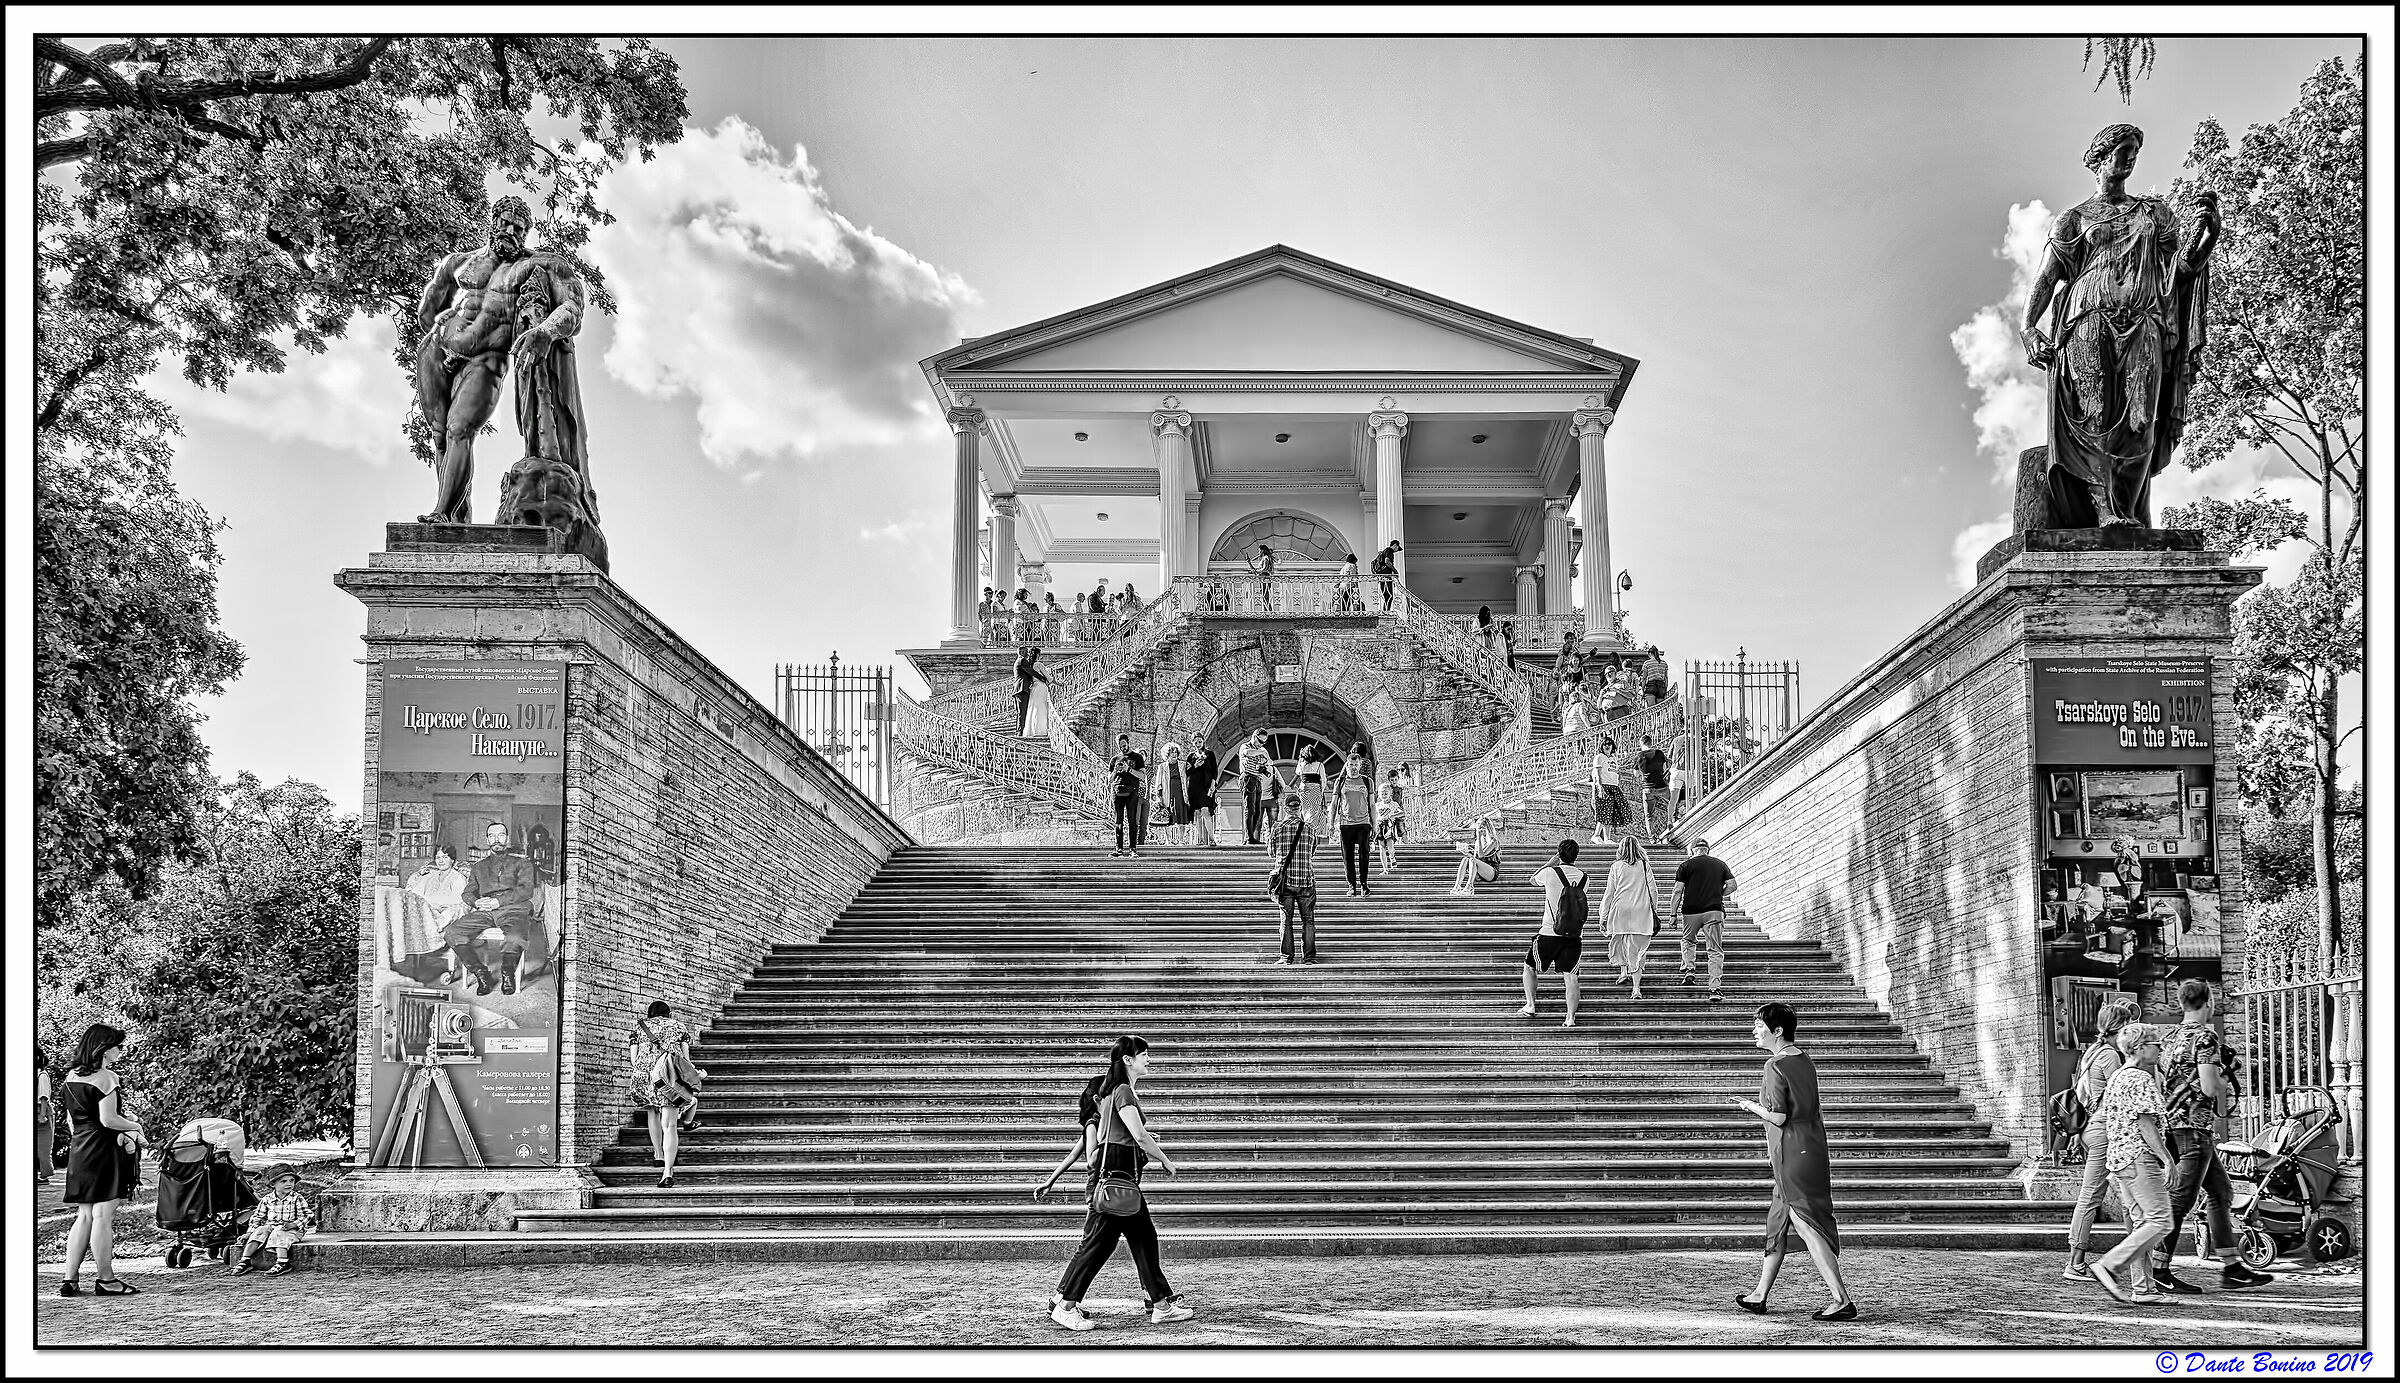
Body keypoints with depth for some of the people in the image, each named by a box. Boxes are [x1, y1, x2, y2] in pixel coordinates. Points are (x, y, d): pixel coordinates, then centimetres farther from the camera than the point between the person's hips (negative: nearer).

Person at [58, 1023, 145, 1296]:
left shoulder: (71, 1076, 12)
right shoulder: (106, 1078, -14)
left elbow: (71, 1120, 16)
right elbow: (108, 1119, -18)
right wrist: (136, 1126, -3)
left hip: (79, 1151, 8)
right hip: (104, 1150, -8)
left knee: (84, 1216, 12)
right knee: (103, 1216, -3)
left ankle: (69, 1279, 10)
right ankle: (106, 1280, 2)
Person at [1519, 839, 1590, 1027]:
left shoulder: (1549, 873, -8)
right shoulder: (1583, 878, 2)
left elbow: (1532, 880, 14)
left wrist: (1550, 862, 19)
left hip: (1549, 933, -2)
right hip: (1574, 935, 2)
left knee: (1530, 966, 18)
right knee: (1570, 975, 3)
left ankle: (1529, 1006, 14)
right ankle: (1570, 1017, -3)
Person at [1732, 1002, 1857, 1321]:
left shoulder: (1776, 1067, -15)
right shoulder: (1805, 1061, 11)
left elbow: (1778, 1117, -20)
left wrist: (1751, 1105, -1)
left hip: (1792, 1156, -9)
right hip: (1813, 1148, 9)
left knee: (1809, 1226, -8)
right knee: (1777, 1221, 17)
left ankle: (1842, 1301, -11)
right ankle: (1759, 1297, 26)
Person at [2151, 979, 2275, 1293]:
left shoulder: (2170, 1037, 15)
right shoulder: (2205, 1037, -11)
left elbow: (2160, 1083, 18)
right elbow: (2210, 1086, -20)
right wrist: (2223, 1094, 1)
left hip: (2173, 1123, 9)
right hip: (2196, 1126, -9)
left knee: (2221, 1191, 15)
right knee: (2180, 1199, -6)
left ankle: (2232, 1267, 16)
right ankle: (2159, 1271, -4)